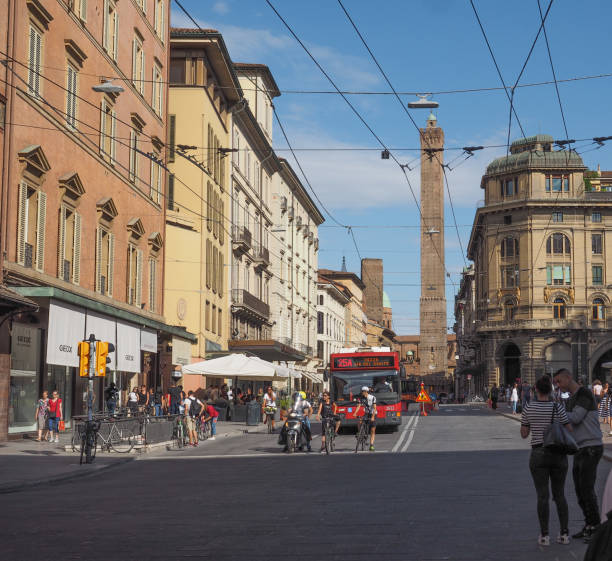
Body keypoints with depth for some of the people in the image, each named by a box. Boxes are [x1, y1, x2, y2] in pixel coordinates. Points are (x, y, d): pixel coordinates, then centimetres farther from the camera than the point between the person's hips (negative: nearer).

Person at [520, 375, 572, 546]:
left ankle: (544, 536, 1)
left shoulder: (528, 408, -5)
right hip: (559, 455, 1)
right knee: (560, 495, 12)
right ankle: (564, 534, 8)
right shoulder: (557, 408, -7)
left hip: (538, 455, -1)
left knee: (542, 496, 4)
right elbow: (570, 432, -3)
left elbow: (524, 434, 3)